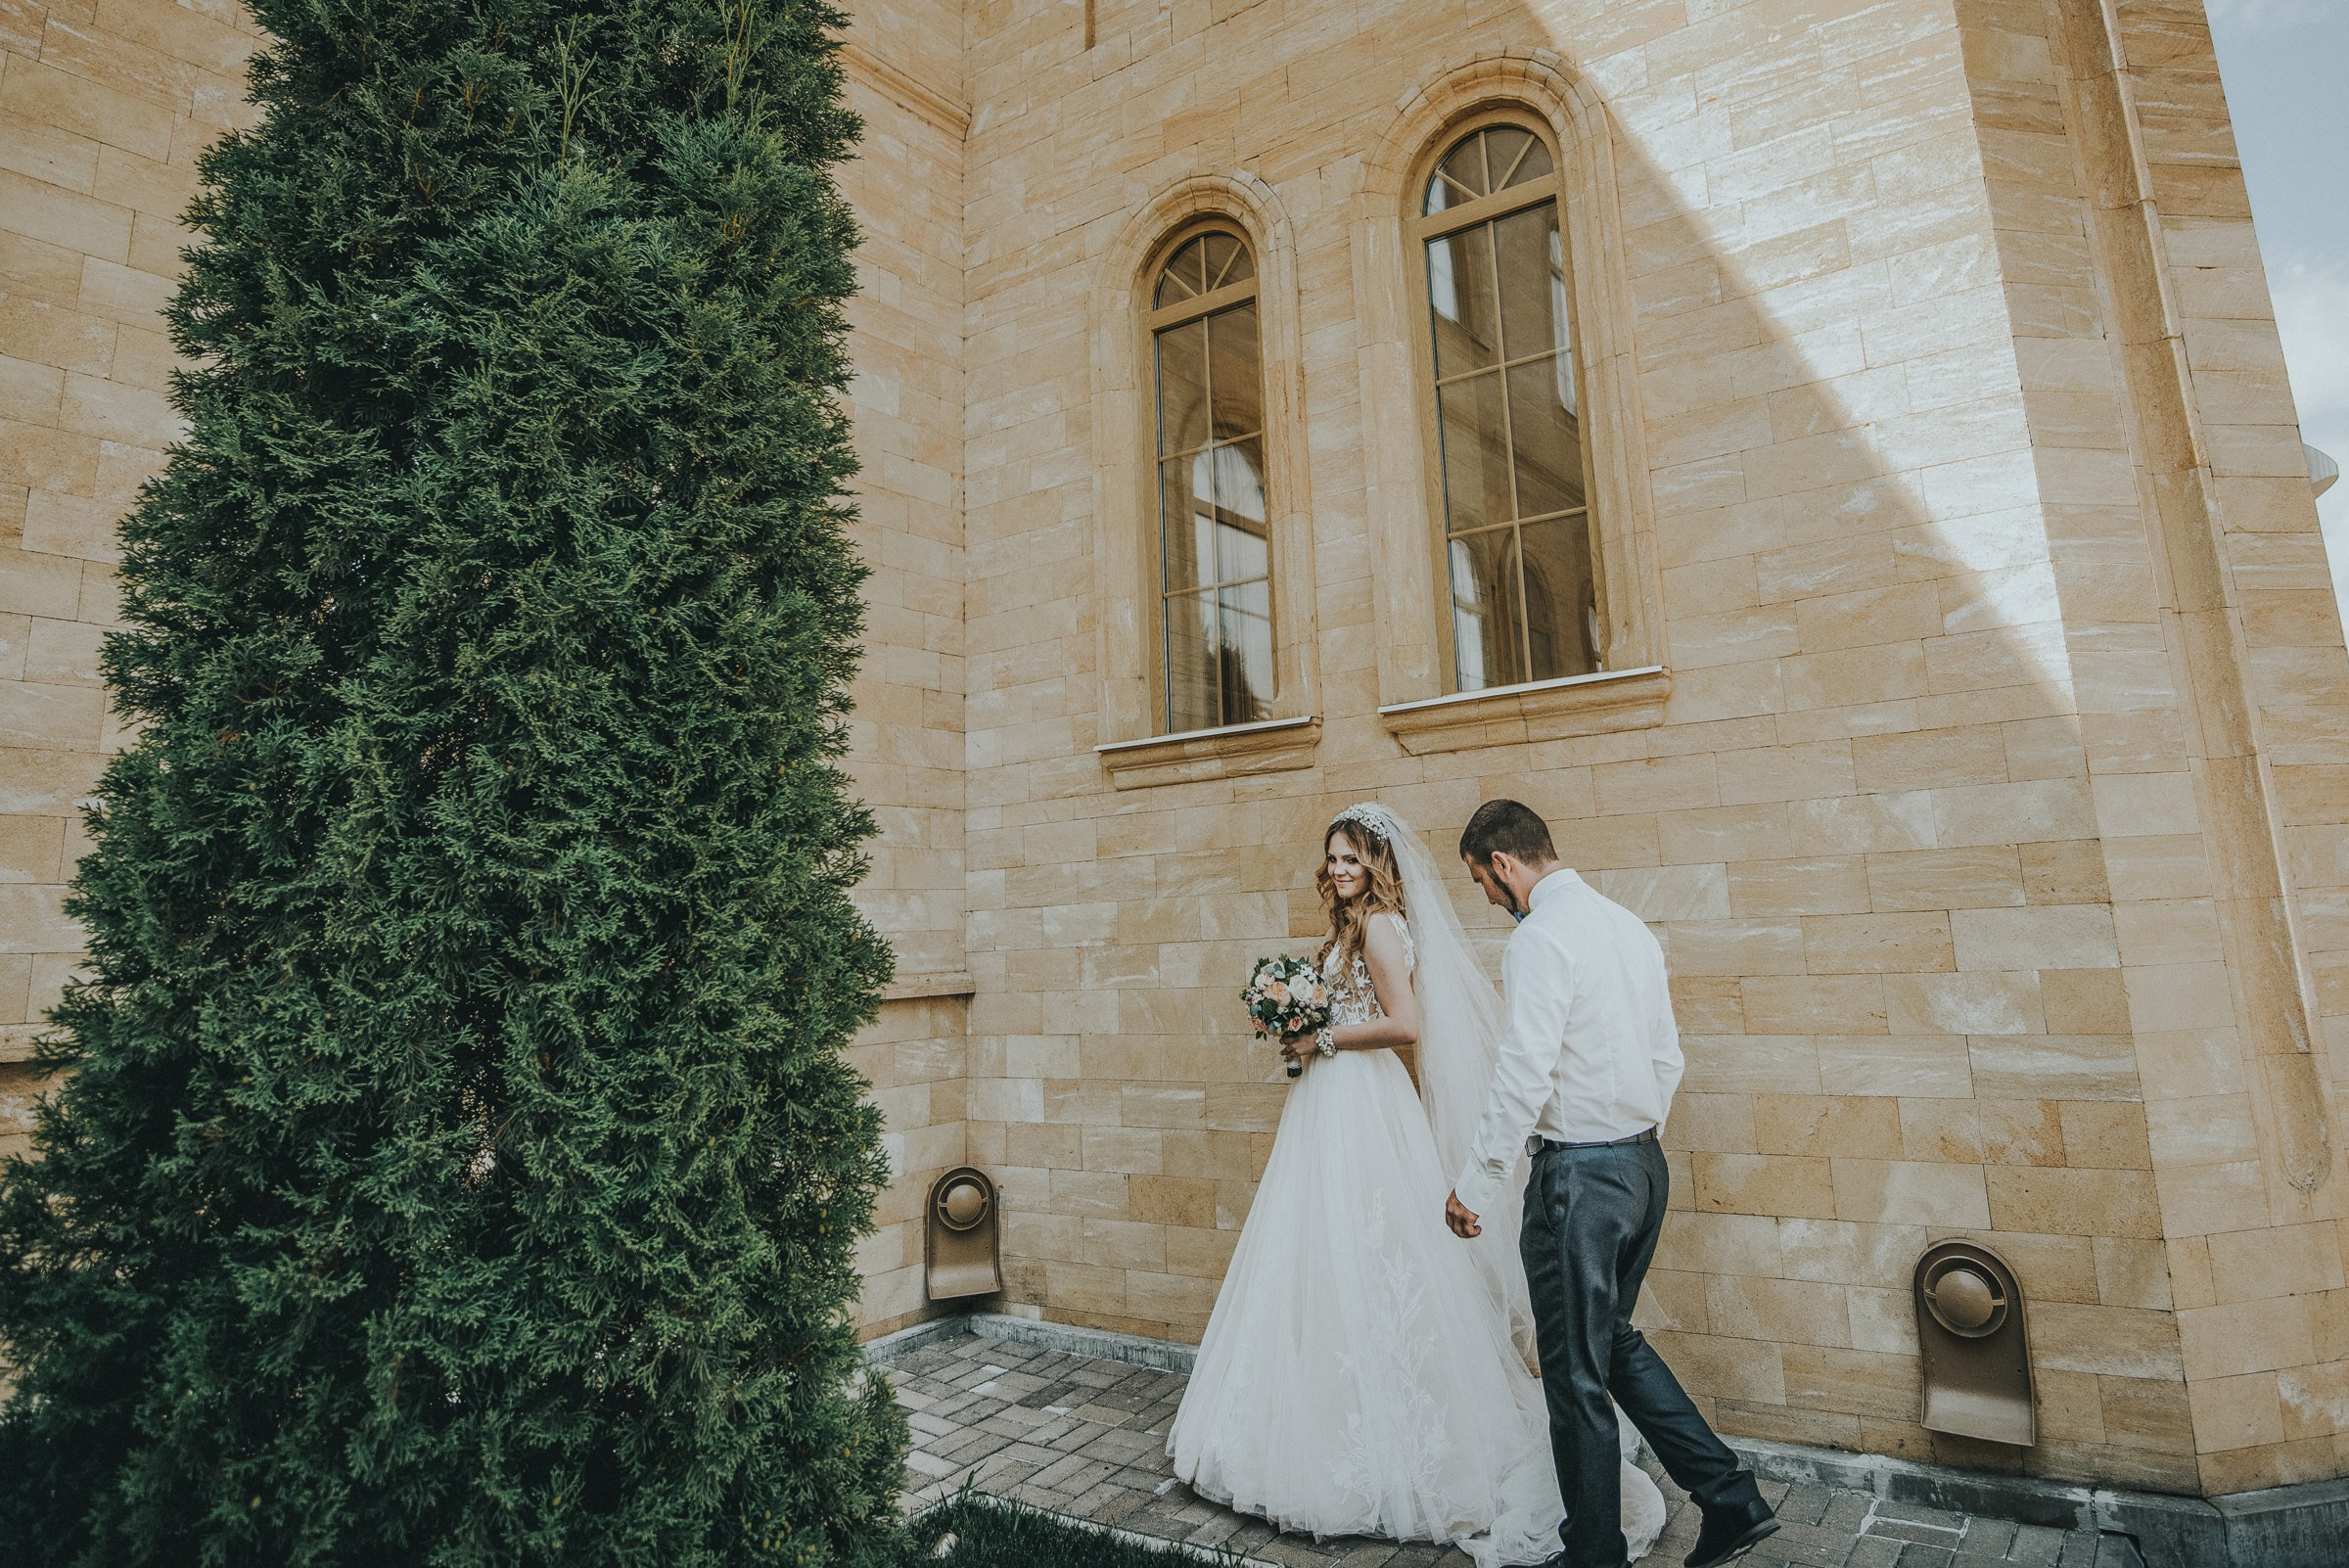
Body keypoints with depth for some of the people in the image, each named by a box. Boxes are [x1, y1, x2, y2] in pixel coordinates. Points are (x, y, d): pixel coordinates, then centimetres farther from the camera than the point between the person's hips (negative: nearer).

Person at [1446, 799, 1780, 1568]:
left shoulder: (1540, 937, -18)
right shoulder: (1629, 925, 9)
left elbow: (1524, 1074, -23)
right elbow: (1667, 1056, 14)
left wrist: (1475, 1185, -16)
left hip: (1577, 1173, -9)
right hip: (1643, 1163, 9)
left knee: (1576, 1374, 7)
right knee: (1614, 1339, 25)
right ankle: (1730, 1498, 26)